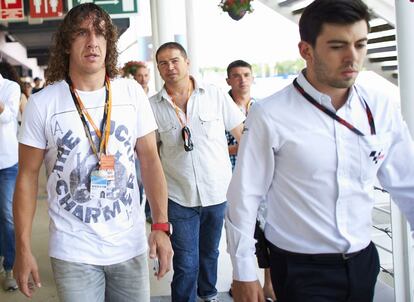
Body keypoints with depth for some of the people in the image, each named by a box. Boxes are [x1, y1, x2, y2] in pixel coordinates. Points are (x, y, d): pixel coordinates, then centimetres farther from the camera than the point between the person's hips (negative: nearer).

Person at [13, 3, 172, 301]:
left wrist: (161, 226, -6)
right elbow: (27, 176, -2)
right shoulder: (42, 103, -7)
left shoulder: (132, 92, -1)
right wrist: (23, 248, -5)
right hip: (73, 252, -2)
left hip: (131, 245, 2)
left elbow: (150, 160, 2)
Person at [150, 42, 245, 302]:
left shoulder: (215, 95, -4)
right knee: (186, 263, 1)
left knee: (210, 252, 20)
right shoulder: (153, 106, -3)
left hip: (218, 190, 1)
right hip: (180, 197, -1)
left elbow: (244, 136, 1)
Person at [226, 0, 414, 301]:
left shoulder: (382, 107, -4)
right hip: (301, 271, -4)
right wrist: (244, 274, -6)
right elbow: (245, 196, -10)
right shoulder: (270, 116, -16)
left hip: (363, 262, 5)